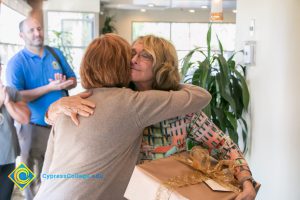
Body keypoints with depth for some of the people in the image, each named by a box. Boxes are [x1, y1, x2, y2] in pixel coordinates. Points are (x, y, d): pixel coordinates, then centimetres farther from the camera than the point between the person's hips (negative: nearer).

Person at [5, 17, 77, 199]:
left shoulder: (56, 53, 5)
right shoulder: (16, 62, -9)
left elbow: (73, 80, 9)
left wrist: (64, 83, -16)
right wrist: (50, 87, -24)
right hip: (35, 126, -4)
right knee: (35, 176, 8)